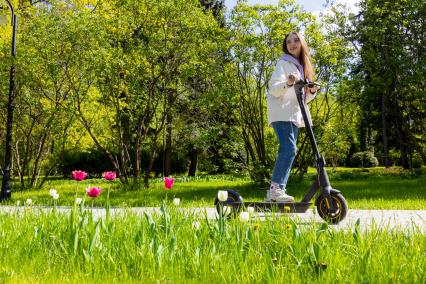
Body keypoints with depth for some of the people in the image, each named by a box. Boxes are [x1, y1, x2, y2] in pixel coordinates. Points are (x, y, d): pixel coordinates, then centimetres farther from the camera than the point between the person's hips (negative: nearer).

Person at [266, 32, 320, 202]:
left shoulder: (302, 67, 21)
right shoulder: (284, 63, 0)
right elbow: (273, 89, -12)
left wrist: (312, 92, 0)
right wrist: (287, 83, -30)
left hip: (295, 115, 8)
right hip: (281, 113, -8)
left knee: (288, 152, 4)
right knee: (288, 149, -22)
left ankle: (277, 192, 7)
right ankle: (275, 189, -23)